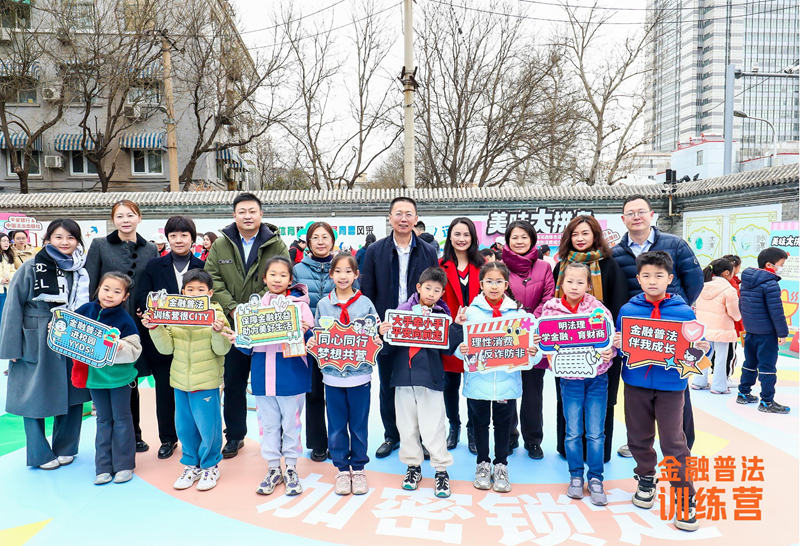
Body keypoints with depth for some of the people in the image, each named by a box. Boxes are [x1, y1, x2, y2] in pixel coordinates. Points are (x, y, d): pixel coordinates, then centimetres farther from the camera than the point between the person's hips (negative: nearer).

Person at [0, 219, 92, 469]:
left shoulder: (81, 272, 4)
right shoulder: (31, 268, -7)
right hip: (36, 344, -3)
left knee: (72, 395, 9)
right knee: (35, 396, 6)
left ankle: (65, 448, 26)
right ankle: (40, 454, 22)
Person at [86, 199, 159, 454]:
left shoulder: (150, 249, 7)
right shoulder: (100, 245, 1)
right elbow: (89, 285, -1)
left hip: (138, 325, 2)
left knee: (131, 381, 12)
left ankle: (133, 434, 25)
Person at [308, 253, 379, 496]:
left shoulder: (365, 303, -1)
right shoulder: (323, 304, 2)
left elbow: (376, 334, 4)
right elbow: (317, 335, 9)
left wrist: (377, 341, -17)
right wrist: (311, 343, -11)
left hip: (360, 373, -1)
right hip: (333, 373, 1)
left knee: (359, 424, 9)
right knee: (336, 425, 10)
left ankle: (358, 468, 27)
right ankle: (342, 469, 26)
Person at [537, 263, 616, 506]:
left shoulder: (598, 308, -5)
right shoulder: (551, 309, -3)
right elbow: (547, 342, 5)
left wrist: (610, 352, -22)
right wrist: (537, 342, -16)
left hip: (597, 377, 0)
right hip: (569, 378, 0)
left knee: (596, 432, 7)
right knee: (573, 432, 10)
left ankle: (595, 478, 23)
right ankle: (576, 476, 27)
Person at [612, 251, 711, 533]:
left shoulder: (684, 312, -4)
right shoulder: (627, 310, -1)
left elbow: (697, 346, 1)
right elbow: (619, 345, 6)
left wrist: (703, 348, -21)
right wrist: (616, 345, -16)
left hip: (671, 385, -2)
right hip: (636, 384, 2)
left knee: (673, 442, 0)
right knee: (638, 436, 15)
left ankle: (686, 497, 15)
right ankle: (646, 479, 38)